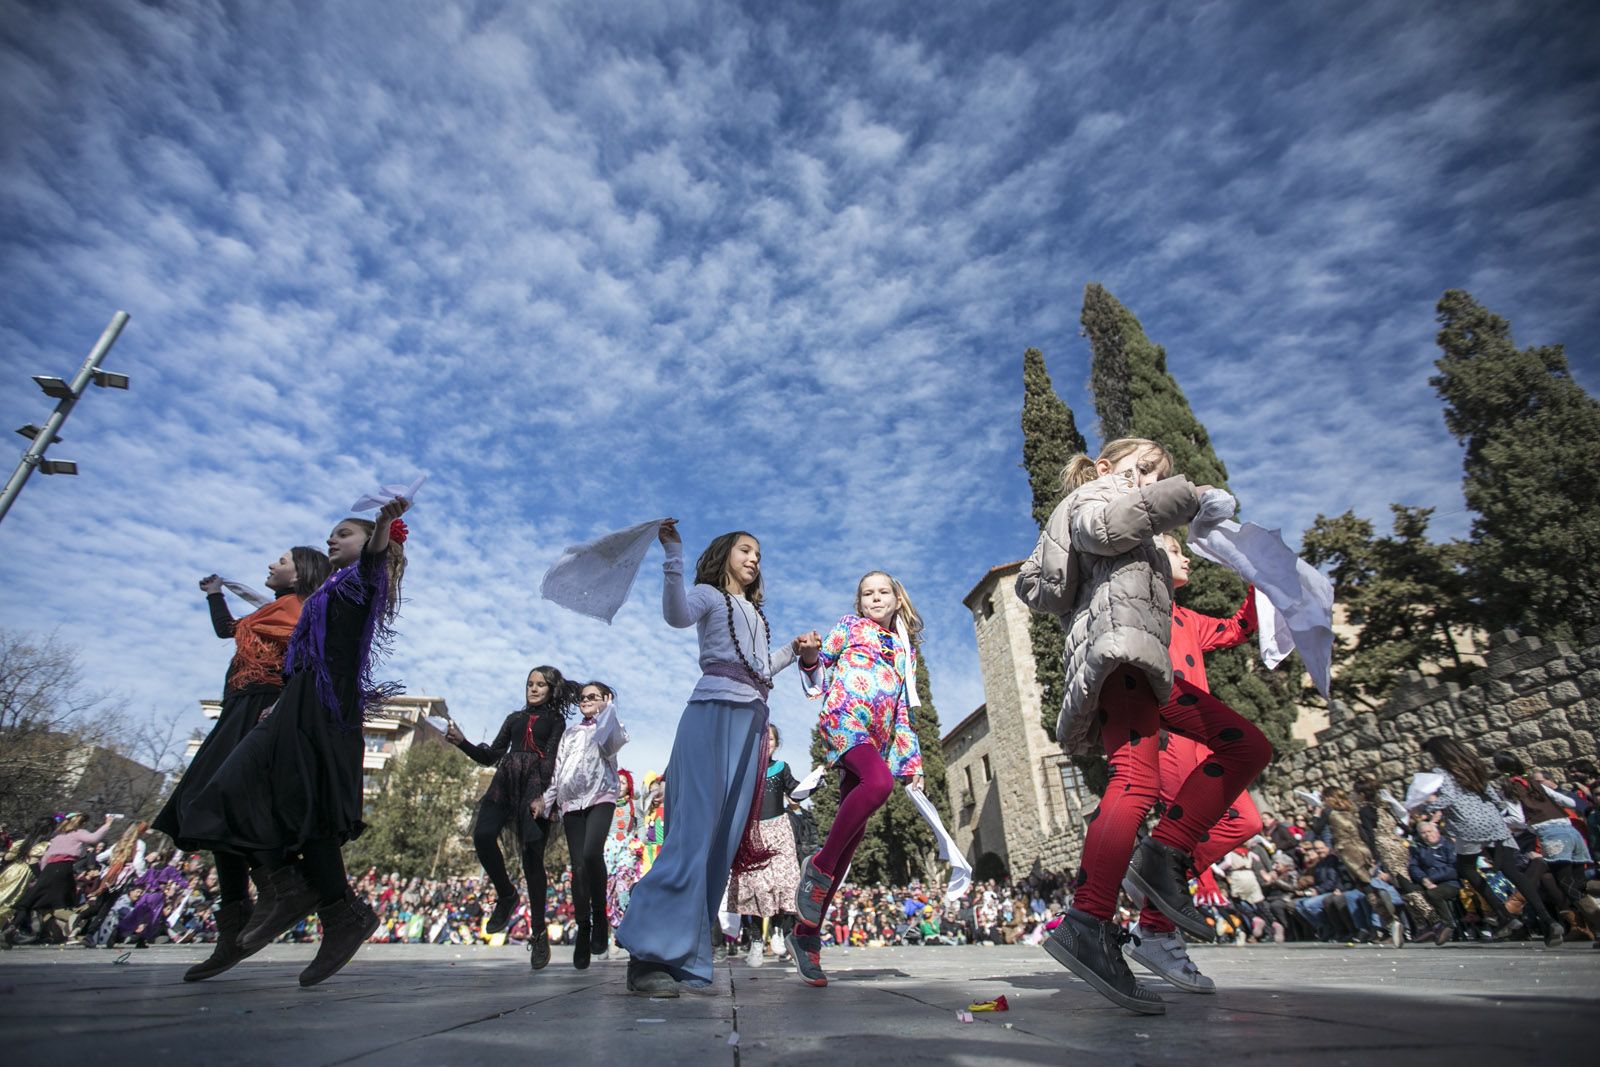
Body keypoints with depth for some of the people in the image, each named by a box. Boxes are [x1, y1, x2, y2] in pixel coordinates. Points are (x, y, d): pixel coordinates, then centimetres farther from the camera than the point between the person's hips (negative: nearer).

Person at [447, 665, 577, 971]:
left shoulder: (556, 720, 12)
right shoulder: (514, 718, 25)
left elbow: (549, 760, -1)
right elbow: (492, 756, 21)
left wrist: (541, 796, -16)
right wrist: (462, 742, 5)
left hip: (535, 785, -4)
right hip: (505, 782, 4)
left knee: (532, 856, -9)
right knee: (483, 835, -23)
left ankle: (539, 933, 3)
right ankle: (506, 894, 3)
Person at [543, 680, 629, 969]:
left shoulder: (611, 728, 12)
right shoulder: (569, 734, 24)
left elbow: (611, 743, -13)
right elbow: (557, 770, 20)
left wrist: (609, 709, -5)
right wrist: (547, 801, 11)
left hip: (600, 798, -4)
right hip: (571, 803, 4)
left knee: (591, 853, -27)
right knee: (578, 867, -4)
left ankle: (600, 915, -9)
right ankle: (583, 930, 6)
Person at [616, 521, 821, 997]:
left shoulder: (755, 612, 30)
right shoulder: (708, 594, 8)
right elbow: (676, 615, -16)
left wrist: (796, 650, 19)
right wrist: (673, 554, -23)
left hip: (752, 721, 7)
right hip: (714, 711, -7)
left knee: (725, 837, 0)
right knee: (695, 829, -16)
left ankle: (683, 955, 4)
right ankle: (650, 953, -12)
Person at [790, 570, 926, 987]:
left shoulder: (906, 649, 26)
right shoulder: (849, 626, 14)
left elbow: (903, 712, 24)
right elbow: (821, 663, 10)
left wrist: (913, 762, 18)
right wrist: (808, 656, -13)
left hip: (876, 740, 5)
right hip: (845, 721, -5)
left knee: (852, 835, -2)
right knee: (879, 782, -35)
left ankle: (808, 931, 5)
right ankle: (819, 866, -18)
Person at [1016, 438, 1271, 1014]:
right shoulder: (1094, 494, 14)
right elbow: (1104, 526, -14)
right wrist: (1184, 493, -3)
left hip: (1145, 662, 10)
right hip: (1116, 645, -10)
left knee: (1247, 745, 9)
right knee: (1137, 779, -24)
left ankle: (1163, 856, -2)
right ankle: (1086, 928, -29)